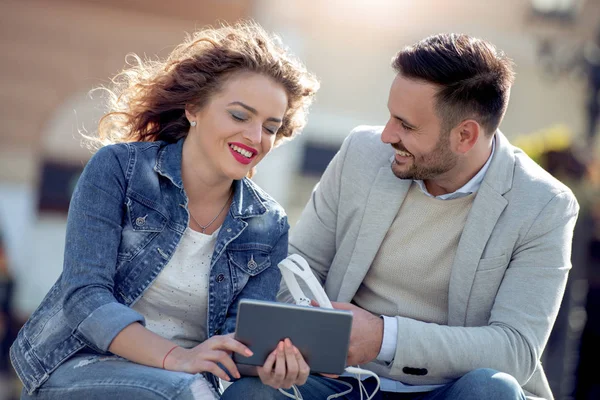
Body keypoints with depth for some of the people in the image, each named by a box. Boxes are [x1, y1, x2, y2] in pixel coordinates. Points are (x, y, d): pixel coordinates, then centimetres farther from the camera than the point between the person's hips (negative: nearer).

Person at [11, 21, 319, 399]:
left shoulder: (269, 227, 6)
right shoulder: (118, 168, -5)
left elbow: (241, 334, -3)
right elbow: (85, 296, -13)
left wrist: (272, 363, -28)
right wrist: (173, 356, -29)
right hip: (77, 366, -4)